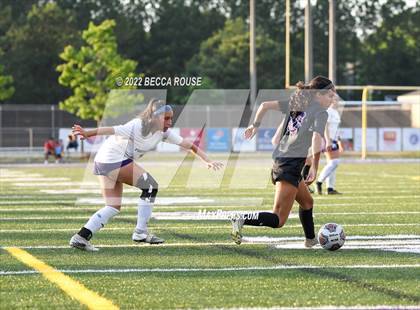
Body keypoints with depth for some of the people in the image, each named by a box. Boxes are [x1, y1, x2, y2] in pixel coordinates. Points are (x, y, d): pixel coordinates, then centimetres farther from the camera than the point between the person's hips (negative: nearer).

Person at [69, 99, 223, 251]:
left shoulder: (164, 132, 3)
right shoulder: (138, 126, -22)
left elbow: (189, 145, 5)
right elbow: (113, 130, -33)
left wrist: (207, 161, -4)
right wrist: (87, 133, -46)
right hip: (114, 160, -9)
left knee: (114, 207, 7)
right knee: (151, 185, -9)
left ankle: (81, 237, -1)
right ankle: (141, 232, -6)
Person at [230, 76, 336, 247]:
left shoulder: (295, 103, 15)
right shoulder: (320, 112, -5)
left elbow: (265, 105, 11)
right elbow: (316, 139, -21)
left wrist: (255, 125, 22)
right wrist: (314, 167, -20)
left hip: (279, 162, 9)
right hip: (292, 165, -9)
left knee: (307, 202, 30)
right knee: (278, 220, -12)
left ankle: (310, 240, 41)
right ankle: (242, 219, -29)